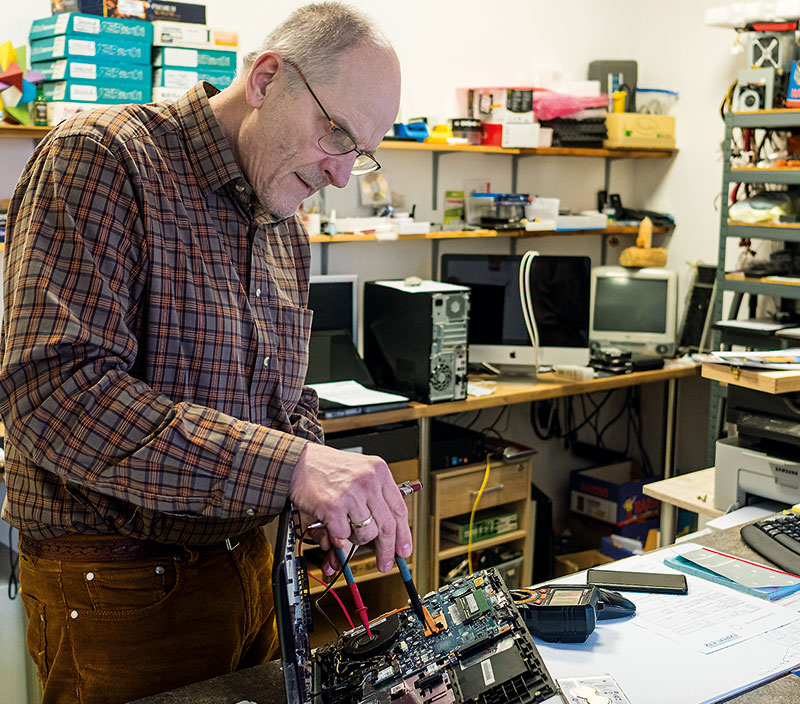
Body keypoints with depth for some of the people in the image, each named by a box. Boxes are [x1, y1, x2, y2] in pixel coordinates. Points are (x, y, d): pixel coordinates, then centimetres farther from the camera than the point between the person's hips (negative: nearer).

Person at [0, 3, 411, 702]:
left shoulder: (286, 232, 9)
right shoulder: (101, 158, -16)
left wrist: (333, 485, -6)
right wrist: (288, 466, -34)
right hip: (116, 586, -7)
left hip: (247, 562, 8)